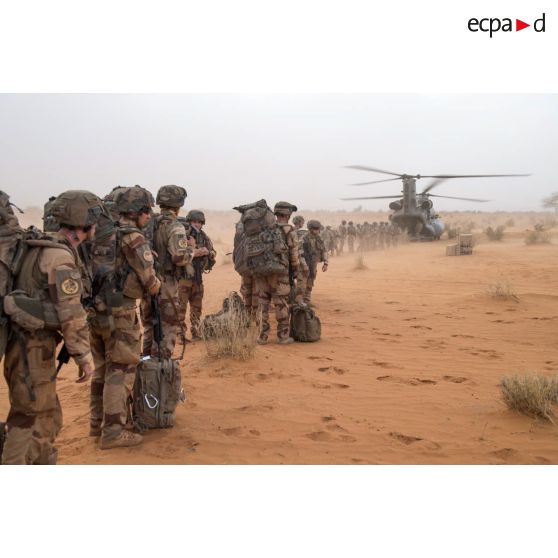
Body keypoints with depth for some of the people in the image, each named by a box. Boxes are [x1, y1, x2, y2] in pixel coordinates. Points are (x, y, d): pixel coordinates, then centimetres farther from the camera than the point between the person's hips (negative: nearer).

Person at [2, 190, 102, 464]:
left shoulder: (45, 247, 12)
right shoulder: (60, 256, -18)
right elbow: (71, 313, -21)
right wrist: (84, 356, -16)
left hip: (32, 344, 10)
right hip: (33, 349, -10)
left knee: (48, 418, 18)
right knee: (29, 420, 0)